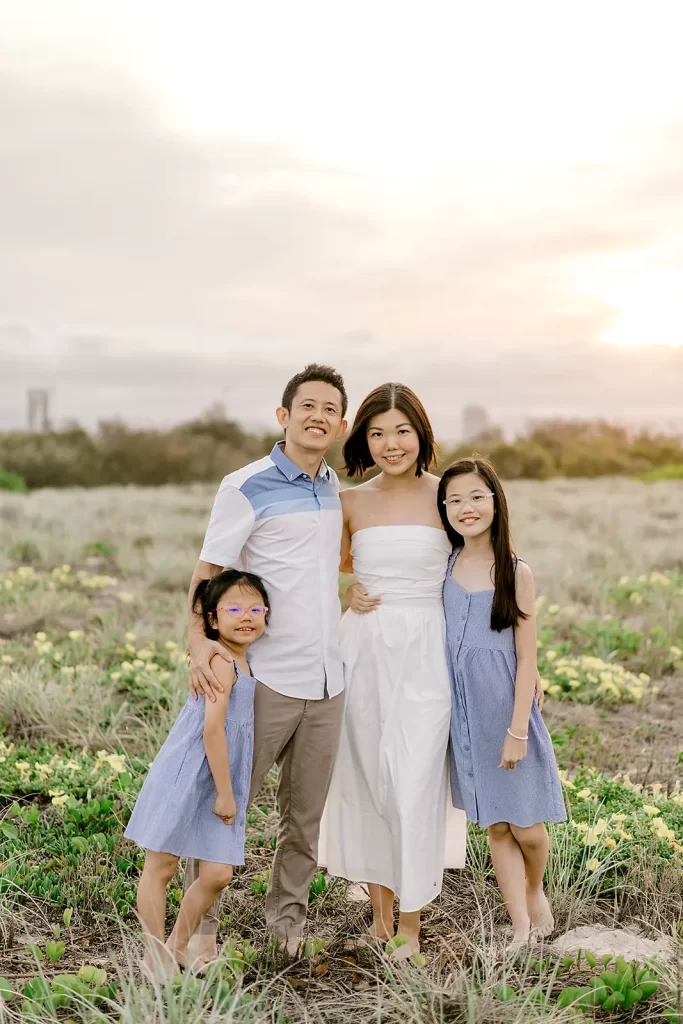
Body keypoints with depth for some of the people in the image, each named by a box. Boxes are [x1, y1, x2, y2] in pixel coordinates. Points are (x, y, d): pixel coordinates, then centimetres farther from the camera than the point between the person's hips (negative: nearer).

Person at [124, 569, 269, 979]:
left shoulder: (242, 662, 11)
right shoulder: (223, 663, -16)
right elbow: (213, 730, -21)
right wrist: (226, 794, -16)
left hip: (216, 788, 8)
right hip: (185, 780, -8)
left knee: (218, 874, 6)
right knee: (161, 867, 6)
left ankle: (178, 946, 25)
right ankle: (156, 956, 17)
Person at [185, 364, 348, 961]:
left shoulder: (331, 485, 11)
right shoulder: (246, 488, -8)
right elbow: (208, 571, -10)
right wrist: (200, 641, -25)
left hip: (326, 679, 6)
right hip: (267, 679, -5)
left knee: (306, 815, 14)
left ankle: (288, 919, 30)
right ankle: (202, 924, 21)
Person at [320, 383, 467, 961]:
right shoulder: (352, 502, 4)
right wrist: (353, 590, 2)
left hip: (425, 652, -2)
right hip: (365, 649, 2)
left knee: (414, 782, -3)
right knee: (366, 778, 8)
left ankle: (410, 921, 11)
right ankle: (379, 905, 25)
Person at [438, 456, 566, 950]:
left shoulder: (516, 573, -7)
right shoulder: (443, 565, 2)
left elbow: (527, 658, -7)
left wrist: (518, 730, -11)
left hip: (506, 707, -2)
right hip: (464, 712, 3)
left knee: (526, 828, 4)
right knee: (495, 825, 10)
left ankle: (536, 892, 37)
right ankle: (521, 928, 24)